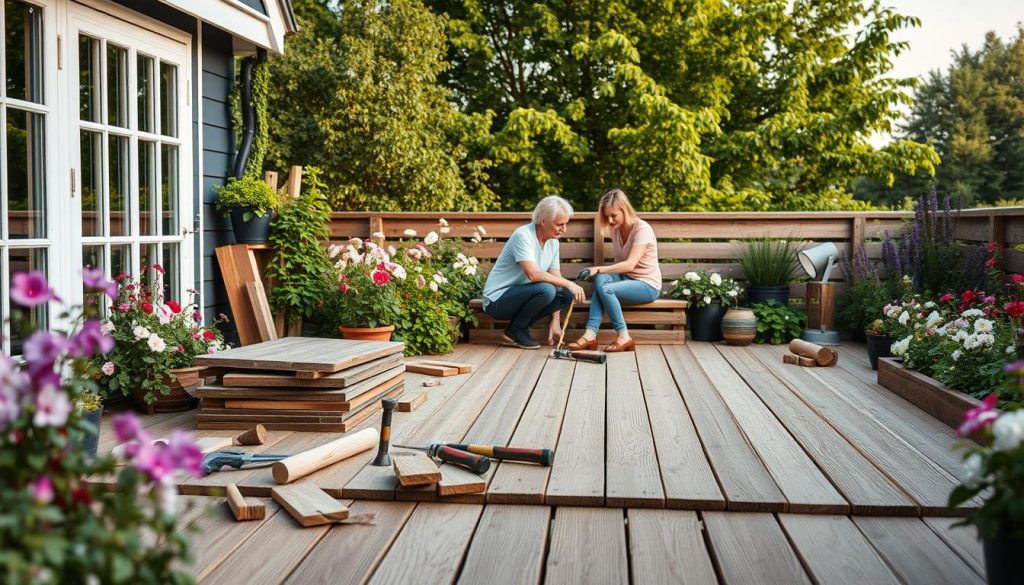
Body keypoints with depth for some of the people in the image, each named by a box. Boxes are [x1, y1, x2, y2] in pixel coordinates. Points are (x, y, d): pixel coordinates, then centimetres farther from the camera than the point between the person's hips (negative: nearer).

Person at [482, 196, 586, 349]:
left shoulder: (553, 242, 5)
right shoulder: (523, 235, -20)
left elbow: (556, 278, 4)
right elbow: (533, 274, -32)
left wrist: (555, 321, -2)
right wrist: (568, 283, -26)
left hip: (520, 295, 8)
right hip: (497, 300, -8)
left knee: (568, 294, -6)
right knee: (546, 289, -29)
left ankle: (520, 327, 2)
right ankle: (515, 331, -7)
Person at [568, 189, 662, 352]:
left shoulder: (642, 229, -18)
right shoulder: (615, 229, 4)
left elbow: (630, 264, -29)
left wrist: (598, 269, -36)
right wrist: (600, 272, -1)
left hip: (648, 285, -6)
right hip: (627, 278, 7)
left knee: (605, 289, -30)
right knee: (601, 279, -26)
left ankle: (624, 337, -20)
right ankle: (590, 334, -33)